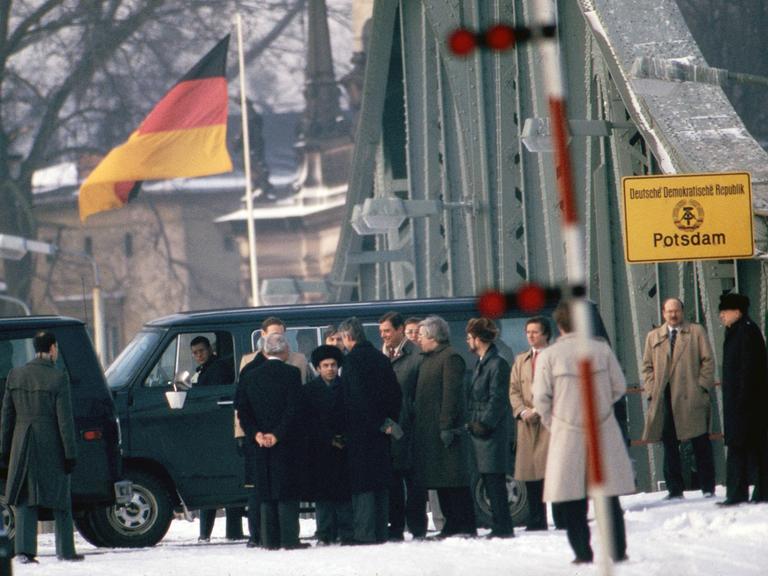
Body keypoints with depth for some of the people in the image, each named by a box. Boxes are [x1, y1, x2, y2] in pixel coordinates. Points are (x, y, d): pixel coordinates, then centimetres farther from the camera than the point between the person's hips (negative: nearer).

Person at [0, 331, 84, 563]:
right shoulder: (58, 378, -10)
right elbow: (65, 419, -10)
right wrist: (70, 453, -6)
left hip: (23, 445, 3)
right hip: (52, 445, -3)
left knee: (25, 500, 4)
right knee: (61, 499, 9)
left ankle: (24, 549, -6)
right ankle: (65, 549, 12)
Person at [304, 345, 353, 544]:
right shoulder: (309, 391, 6)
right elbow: (310, 422, 1)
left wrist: (344, 438, -7)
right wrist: (330, 439, -8)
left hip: (343, 446, 0)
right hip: (320, 449, 0)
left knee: (345, 492, -3)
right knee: (323, 492, -2)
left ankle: (346, 533, -1)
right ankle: (325, 534, 1)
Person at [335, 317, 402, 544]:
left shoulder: (352, 360, -12)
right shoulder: (381, 359, 10)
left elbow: (348, 398, -14)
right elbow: (395, 393, 12)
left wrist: (340, 429, -9)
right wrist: (388, 421, 13)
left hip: (359, 430, -7)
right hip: (380, 430, 7)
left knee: (362, 484, -7)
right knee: (380, 483, 10)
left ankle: (365, 532, -10)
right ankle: (380, 532, 13)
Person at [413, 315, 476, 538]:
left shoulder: (450, 358, -10)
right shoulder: (427, 359, 19)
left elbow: (451, 394, -17)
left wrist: (447, 426, -22)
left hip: (445, 429, -10)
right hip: (428, 430, 10)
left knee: (454, 480, -8)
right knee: (441, 480, 10)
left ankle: (464, 525, -8)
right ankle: (452, 523, 13)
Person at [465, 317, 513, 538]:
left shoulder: (497, 364, -11)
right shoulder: (482, 363, 17)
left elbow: (498, 399, -15)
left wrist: (484, 424, -16)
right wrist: (472, 421, 13)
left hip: (491, 434, -10)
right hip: (480, 431, 10)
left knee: (495, 481, -8)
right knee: (489, 481, 10)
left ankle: (502, 526, -6)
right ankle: (499, 526, 13)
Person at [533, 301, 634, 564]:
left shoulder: (548, 356, -8)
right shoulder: (601, 349, -4)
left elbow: (541, 399, -6)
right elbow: (619, 387, 3)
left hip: (567, 434, -2)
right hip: (603, 433, 2)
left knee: (573, 500, 5)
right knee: (609, 496, 7)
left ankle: (582, 551, 2)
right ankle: (617, 549, 7)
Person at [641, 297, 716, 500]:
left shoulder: (696, 332, 9)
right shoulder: (653, 337, 16)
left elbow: (708, 361, 4)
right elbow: (647, 366, 15)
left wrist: (702, 386, -6)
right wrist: (652, 390, 2)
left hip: (692, 397, -2)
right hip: (665, 398, 3)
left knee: (701, 445, 0)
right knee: (669, 445, 2)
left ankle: (708, 488, 5)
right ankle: (674, 489, 5)